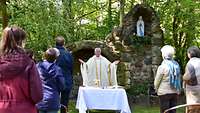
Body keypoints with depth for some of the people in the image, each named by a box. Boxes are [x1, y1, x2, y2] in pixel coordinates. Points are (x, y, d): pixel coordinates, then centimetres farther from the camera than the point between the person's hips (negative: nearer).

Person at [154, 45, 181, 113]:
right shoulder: (176, 65, 0)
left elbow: (157, 80, -7)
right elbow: (179, 79, 4)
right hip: (175, 92, 5)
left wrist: (156, 89, 11)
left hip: (164, 92, -5)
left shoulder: (162, 67, -14)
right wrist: (179, 90, 15)